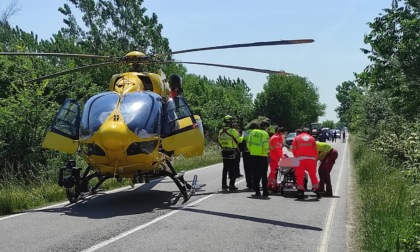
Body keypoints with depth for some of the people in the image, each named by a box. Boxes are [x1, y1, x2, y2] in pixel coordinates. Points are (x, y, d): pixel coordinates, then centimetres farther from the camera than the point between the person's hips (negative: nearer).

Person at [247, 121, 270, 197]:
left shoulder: (252, 132, 7)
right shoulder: (265, 133, -8)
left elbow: (248, 143, 7)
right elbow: (266, 146, -16)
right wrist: (267, 150, 0)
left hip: (253, 155, 4)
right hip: (262, 156, -4)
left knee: (256, 174, 9)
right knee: (264, 175, 6)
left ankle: (257, 192, 7)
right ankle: (265, 192, 8)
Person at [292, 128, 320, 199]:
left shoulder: (297, 138, 14)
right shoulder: (312, 138, 18)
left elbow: (293, 149, 7)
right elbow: (316, 150, 14)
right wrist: (315, 160, 20)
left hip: (301, 158, -2)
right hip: (311, 158, 2)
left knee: (300, 176, 2)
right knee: (313, 175, 11)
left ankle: (300, 192, -3)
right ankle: (316, 190, 14)